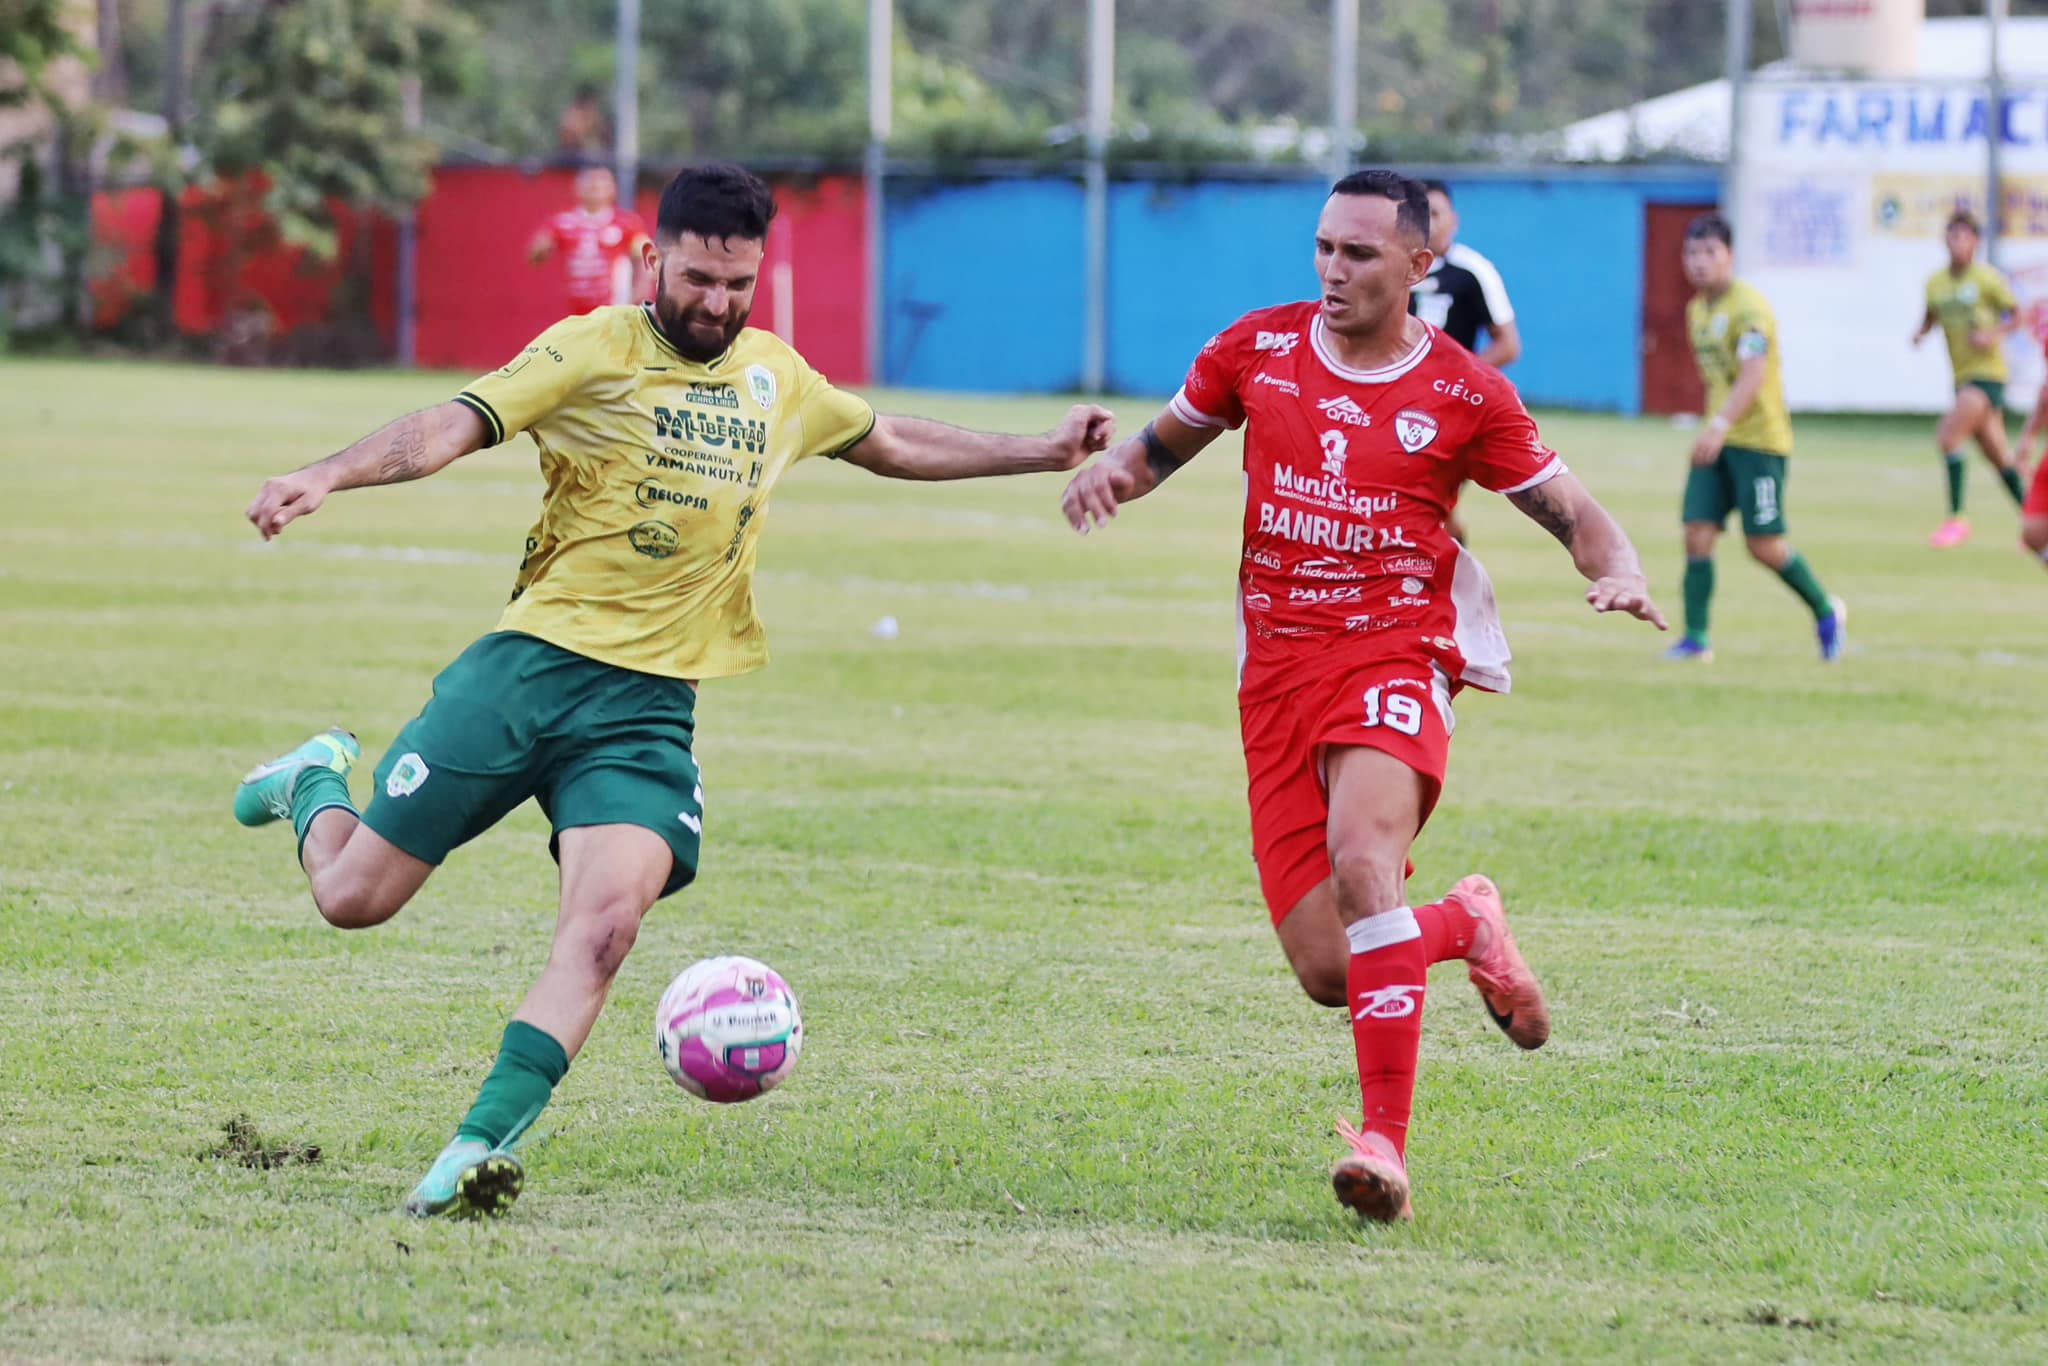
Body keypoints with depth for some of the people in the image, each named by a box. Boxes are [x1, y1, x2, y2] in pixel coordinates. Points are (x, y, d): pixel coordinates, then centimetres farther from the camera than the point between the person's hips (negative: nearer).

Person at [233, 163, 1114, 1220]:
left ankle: (479, 1149, -20)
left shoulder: (776, 377, 15)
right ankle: (319, 780, 36)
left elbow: (890, 444, 33)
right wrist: (327, 476, -32)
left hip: (651, 706, 3)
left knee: (607, 923, -22)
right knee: (353, 897, 1)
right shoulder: (593, 352, -4)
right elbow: (454, 426, -16)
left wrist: (1042, 453, 32)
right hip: (537, 659, -3)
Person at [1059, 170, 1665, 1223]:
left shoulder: (1465, 395, 0)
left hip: (1396, 653, -4)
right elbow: (1173, 436, 22)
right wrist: (1113, 472, -1)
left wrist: (1617, 572, -15)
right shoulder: (1259, 348, 7)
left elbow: (1571, 511, 7)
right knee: (1327, 971, -4)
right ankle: (1466, 925, 32)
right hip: (1277, 665, 4)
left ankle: (1386, 1146, -34)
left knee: (1361, 859, -33)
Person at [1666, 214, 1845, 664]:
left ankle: (1827, 612, 16)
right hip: (1715, 440, 7)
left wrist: (1719, 425, -37)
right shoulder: (1698, 310, 13)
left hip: (1758, 440, -7)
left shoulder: (1748, 308, -14)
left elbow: (1753, 374, -26)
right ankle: (1696, 638, -2)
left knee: (1765, 545, -6)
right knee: (1698, 534, -5)